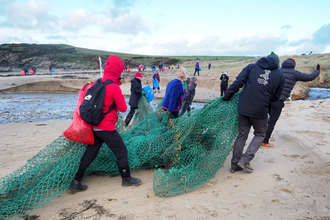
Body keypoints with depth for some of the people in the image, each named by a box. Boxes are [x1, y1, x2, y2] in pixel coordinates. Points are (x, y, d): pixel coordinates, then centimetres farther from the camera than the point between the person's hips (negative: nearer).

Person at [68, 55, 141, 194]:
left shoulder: (95, 84, 4)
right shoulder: (114, 88, -17)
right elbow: (123, 108, -12)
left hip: (94, 126, 7)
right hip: (107, 129, -7)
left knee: (89, 154, 15)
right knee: (121, 151, 9)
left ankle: (75, 183, 20)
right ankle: (126, 179, 22)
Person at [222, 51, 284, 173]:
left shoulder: (251, 67, 9)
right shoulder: (280, 75, 11)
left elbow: (238, 82, -2)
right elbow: (276, 97, 15)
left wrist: (227, 96, 1)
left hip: (243, 107, 2)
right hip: (260, 110, -2)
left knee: (242, 135, 12)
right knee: (260, 134, 18)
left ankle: (235, 164, 17)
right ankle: (245, 160, 4)